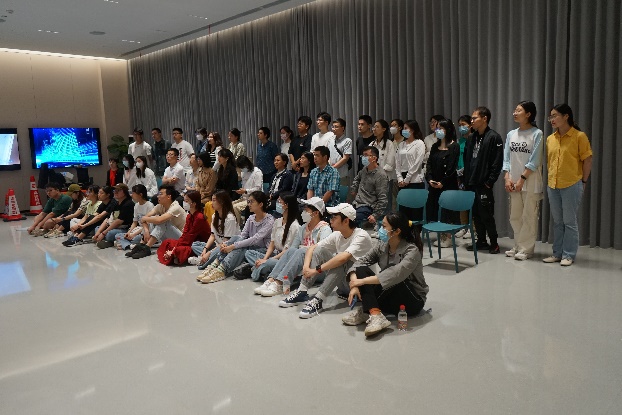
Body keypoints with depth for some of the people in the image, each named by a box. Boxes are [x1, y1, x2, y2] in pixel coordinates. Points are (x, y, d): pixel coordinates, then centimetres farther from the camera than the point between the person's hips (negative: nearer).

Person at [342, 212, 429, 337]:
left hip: (413, 300, -5)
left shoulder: (412, 250, -22)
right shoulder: (382, 246, -3)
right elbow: (361, 261, -6)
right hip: (389, 298, 6)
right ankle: (375, 315, -31)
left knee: (396, 280, -37)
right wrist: (354, 285, -25)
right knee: (361, 270, -15)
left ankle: (364, 311, -22)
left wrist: (363, 281, -37)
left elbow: (397, 274, -37)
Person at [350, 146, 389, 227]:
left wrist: (375, 215, -19)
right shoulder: (365, 169, 11)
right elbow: (357, 179, 38)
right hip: (356, 203, 8)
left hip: (368, 207, -8)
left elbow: (382, 200, -16)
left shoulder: (381, 176, -14)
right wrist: (354, 189, 31)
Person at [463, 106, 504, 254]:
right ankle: (481, 241, 23)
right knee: (475, 214, 12)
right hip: (471, 184, 7)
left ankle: (494, 243, 12)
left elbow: (497, 163, -13)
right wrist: (466, 179, 10)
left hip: (484, 185, -7)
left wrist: (489, 182, -15)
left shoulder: (494, 137, -9)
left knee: (486, 215, -1)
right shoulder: (473, 137, 14)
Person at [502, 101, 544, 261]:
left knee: (529, 217, -1)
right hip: (513, 182, 5)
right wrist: (507, 178, -3)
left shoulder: (537, 134, -4)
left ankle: (526, 249, 7)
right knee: (515, 217, 10)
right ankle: (518, 247, 21)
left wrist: (522, 179, -13)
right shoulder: (511, 134, 10)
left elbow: (534, 161, -9)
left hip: (530, 183, -5)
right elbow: (506, 158, 9)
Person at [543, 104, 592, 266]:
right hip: (552, 186, 5)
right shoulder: (550, 139, 8)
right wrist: (550, 178, 9)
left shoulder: (579, 136, -7)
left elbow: (587, 160, -4)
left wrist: (583, 182, -2)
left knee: (570, 222, 2)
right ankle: (557, 253, 21)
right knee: (557, 222, 12)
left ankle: (569, 255, 12)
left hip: (571, 186, -5)